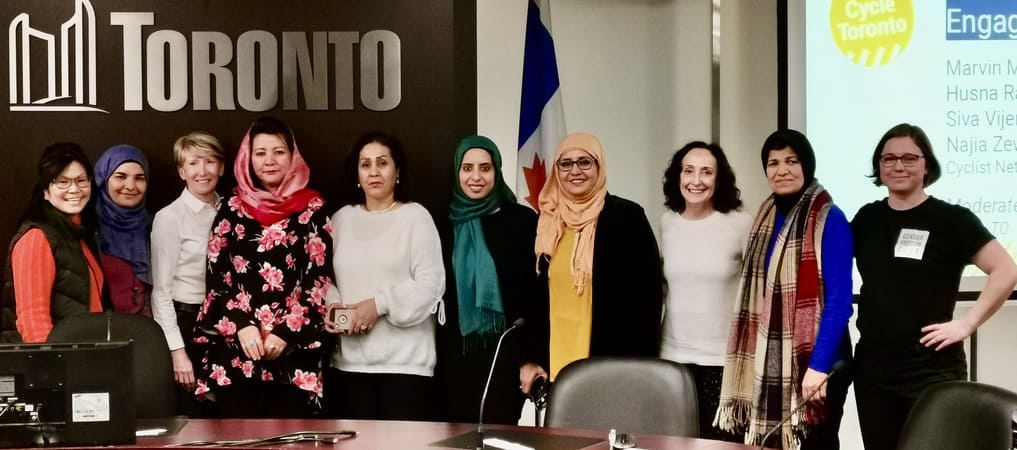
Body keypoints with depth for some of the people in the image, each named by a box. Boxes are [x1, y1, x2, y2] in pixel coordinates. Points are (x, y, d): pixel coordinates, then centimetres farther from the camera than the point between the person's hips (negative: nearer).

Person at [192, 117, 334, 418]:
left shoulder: (313, 209, 5)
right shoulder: (231, 210, 10)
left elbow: (319, 279, 0)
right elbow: (216, 276, 5)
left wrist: (285, 333, -10)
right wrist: (241, 325, -10)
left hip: (293, 350, -1)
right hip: (235, 349, 1)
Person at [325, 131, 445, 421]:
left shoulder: (415, 216, 0)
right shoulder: (342, 218, 12)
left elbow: (430, 283, -8)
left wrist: (380, 304, -15)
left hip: (405, 361, -4)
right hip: (350, 361, 4)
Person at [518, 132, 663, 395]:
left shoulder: (627, 217, -3)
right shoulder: (546, 224, 9)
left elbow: (648, 295, -5)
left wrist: (639, 366, -9)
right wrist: (530, 358, 8)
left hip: (612, 363, -4)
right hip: (554, 362, 4)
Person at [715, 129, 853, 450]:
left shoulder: (829, 219, -10)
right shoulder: (766, 217, 10)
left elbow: (839, 299, -16)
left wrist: (819, 365, -22)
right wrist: (753, 358, 8)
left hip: (814, 362, -6)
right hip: (769, 361, 6)